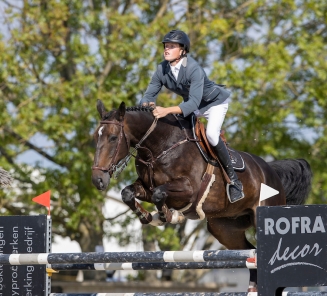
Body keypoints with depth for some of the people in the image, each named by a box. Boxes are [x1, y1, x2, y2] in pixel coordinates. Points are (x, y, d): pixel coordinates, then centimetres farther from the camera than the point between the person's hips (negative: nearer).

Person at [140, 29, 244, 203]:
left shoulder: (194, 69, -37)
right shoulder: (162, 70, -19)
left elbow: (194, 103, -46)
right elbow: (149, 95, -16)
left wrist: (167, 110, -58)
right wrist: (147, 105, -41)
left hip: (215, 102, -7)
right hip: (190, 103, 7)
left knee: (211, 135, -29)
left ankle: (233, 179, -14)